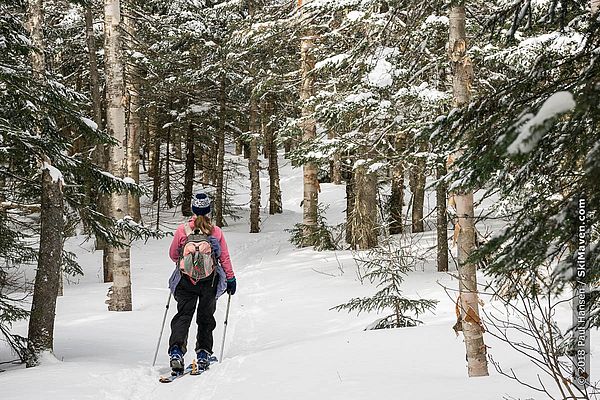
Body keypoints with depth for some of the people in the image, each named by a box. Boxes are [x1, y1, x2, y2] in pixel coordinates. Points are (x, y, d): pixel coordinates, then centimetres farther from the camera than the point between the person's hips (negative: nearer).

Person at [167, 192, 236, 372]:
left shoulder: (182, 230, -4)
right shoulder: (216, 231, -3)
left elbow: (173, 254, 6)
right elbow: (225, 258, 1)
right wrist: (231, 278, 12)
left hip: (186, 280, -1)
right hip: (210, 281, 1)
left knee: (183, 315, 2)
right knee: (206, 317, 15)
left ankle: (176, 351, -17)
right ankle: (203, 354, 14)